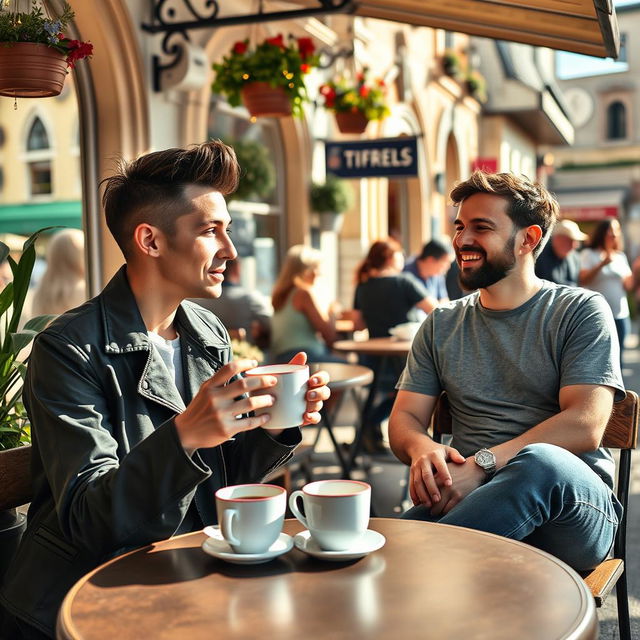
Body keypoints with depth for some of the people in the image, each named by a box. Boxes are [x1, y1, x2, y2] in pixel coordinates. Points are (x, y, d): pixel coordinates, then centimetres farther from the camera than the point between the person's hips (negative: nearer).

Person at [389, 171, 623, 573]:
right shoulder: (442, 325, 16)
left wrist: (481, 464, -19)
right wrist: (422, 449, -13)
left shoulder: (580, 311, 4)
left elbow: (585, 426, -8)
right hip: (467, 494, 1)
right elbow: (404, 418, 12)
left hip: (575, 504, 0)